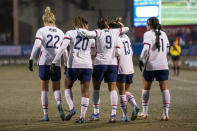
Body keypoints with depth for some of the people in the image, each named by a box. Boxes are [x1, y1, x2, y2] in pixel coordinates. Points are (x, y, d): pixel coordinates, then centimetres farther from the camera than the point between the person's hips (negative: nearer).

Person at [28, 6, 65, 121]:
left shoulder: (41, 31, 0)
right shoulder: (60, 32, 9)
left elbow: (36, 46, -14)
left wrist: (31, 60, -12)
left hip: (44, 63, -2)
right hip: (56, 63, 2)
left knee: (44, 89, 9)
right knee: (57, 89, 11)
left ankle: (46, 114, 6)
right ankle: (59, 105, -20)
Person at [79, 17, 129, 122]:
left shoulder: (98, 32, -2)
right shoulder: (115, 32, 9)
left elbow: (88, 33, -21)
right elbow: (126, 29, 26)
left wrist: (81, 30, -4)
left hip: (100, 63, -2)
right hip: (113, 63, 2)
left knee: (96, 88, 11)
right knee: (112, 89, 1)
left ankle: (96, 113, 10)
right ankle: (113, 114, -10)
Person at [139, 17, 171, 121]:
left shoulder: (148, 34, -6)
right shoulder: (163, 34, 11)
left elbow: (146, 49, -17)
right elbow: (166, 50, 16)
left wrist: (141, 60, -8)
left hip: (150, 65, -4)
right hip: (163, 65, 4)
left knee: (146, 88, 12)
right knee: (165, 89, 0)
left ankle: (144, 112, 17)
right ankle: (165, 113, -5)